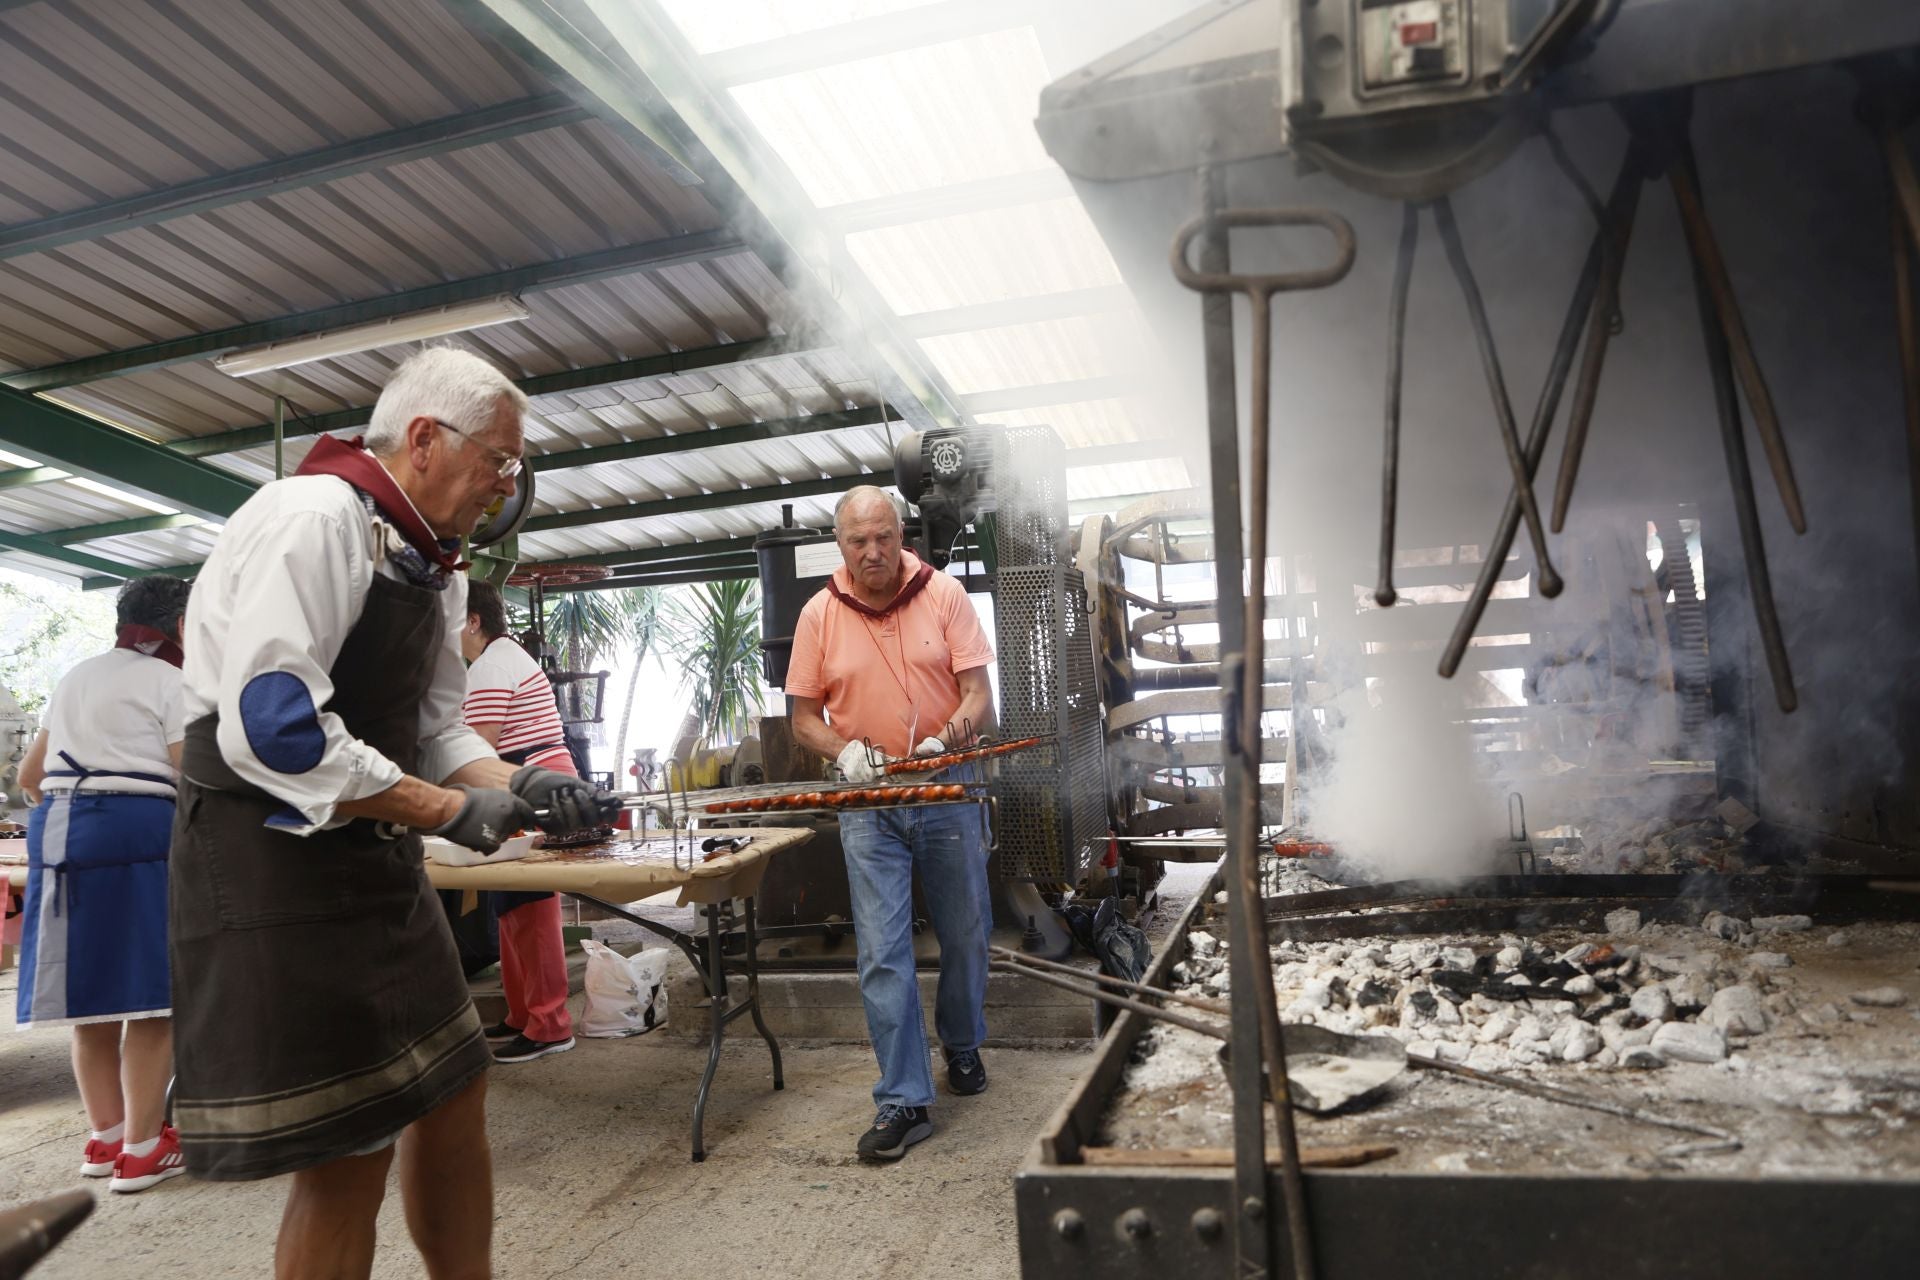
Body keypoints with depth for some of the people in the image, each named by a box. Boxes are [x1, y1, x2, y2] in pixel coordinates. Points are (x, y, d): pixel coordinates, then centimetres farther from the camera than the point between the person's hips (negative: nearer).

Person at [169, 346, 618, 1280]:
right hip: (274, 863, -9)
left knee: (451, 1096, 15)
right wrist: (448, 810, -20)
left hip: (378, 858, 9)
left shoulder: (430, 565, 12)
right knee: (345, 1157, -2)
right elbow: (270, 728, -25)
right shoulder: (316, 516, -16)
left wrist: (517, 784, -2)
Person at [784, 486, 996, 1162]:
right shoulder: (819, 614, -1)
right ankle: (904, 1100, 5)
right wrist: (843, 750, -16)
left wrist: (945, 740, -25)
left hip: (948, 795, 1)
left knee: (965, 935, 14)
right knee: (882, 951, -4)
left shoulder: (944, 594, -4)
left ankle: (962, 1047, 39)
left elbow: (979, 695, -6)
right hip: (868, 805, 0)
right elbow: (804, 717, 4)